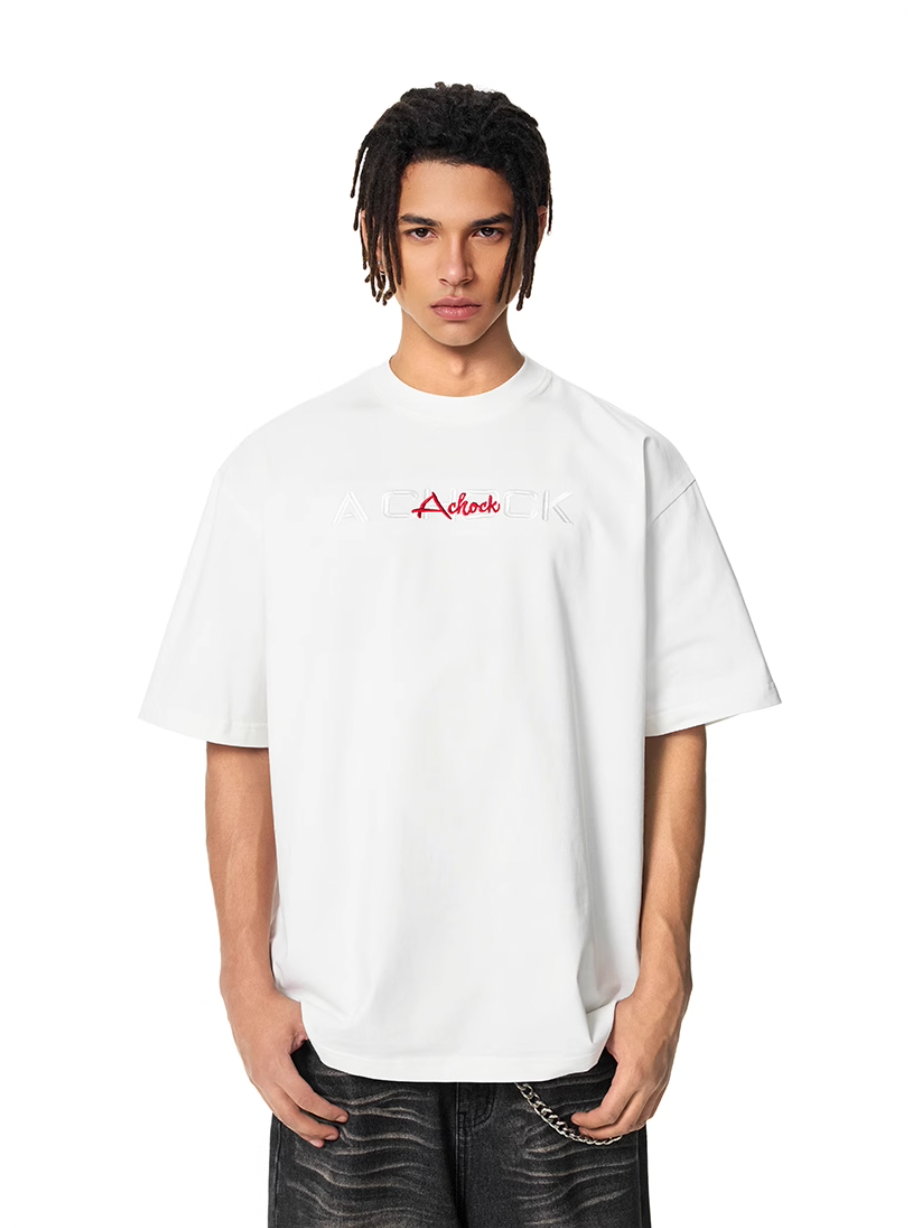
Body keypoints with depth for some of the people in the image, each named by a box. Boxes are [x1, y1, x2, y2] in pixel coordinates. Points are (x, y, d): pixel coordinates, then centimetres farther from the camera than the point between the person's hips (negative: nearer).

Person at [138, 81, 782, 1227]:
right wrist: (248, 982, -2)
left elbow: (676, 740, 2)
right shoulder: (280, 468, 4)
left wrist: (661, 979, -3)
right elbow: (236, 749, 3)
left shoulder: (627, 466, 3)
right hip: (342, 1034, 0)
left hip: (568, 1029, 0)